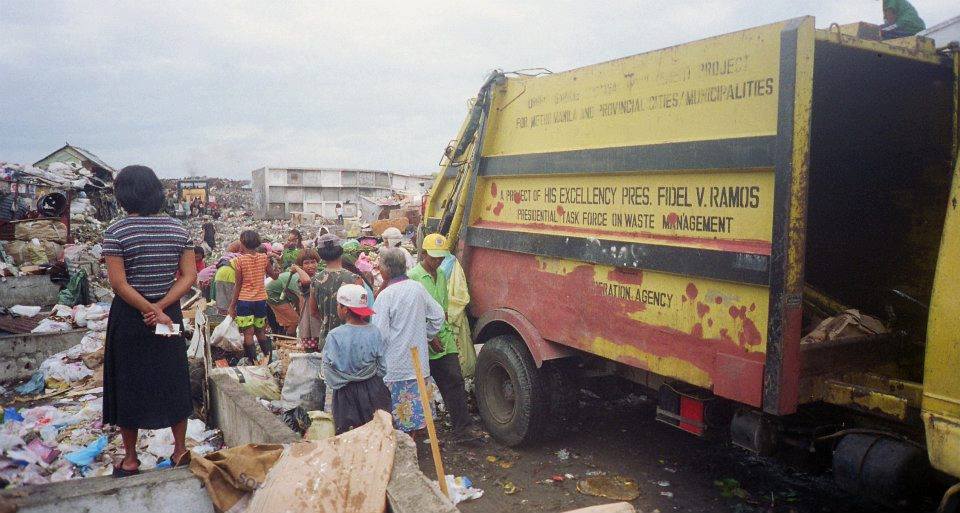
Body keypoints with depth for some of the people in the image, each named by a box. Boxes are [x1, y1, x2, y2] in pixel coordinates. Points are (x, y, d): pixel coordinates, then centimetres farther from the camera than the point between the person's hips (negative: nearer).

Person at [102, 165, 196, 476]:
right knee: (172, 380, 14)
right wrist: (160, 307, -12)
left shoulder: (116, 232, -12)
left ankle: (130, 459, 22)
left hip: (129, 316, -3)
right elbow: (189, 276, -6)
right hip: (169, 312, 3)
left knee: (129, 384, 10)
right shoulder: (178, 229, -1)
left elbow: (118, 283, -18)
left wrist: (151, 311, -14)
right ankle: (180, 450, 23)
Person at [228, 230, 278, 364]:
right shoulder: (264, 257, -1)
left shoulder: (240, 260, -9)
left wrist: (232, 305, -1)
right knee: (260, 332, 18)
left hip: (245, 300, -4)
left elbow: (238, 285, -7)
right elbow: (274, 275, 12)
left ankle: (253, 362, -2)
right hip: (261, 299, 4)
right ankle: (269, 358, 20)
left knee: (248, 334, 0)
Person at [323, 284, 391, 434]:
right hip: (373, 390, 2)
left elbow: (329, 372, -11)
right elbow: (382, 367, -2)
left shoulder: (334, 336, -16)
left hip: (346, 394, -2)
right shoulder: (374, 332, -9)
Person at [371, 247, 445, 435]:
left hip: (395, 366, -6)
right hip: (419, 362, 6)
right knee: (417, 410, 14)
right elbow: (438, 316, 9)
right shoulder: (418, 288, 2)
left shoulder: (386, 295, -15)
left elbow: (379, 334, -16)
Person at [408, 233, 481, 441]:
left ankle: (463, 427, -1)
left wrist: (449, 331, 14)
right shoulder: (413, 277, -10)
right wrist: (430, 337, -15)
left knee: (455, 380, -2)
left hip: (444, 340, 6)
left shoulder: (441, 276, 13)